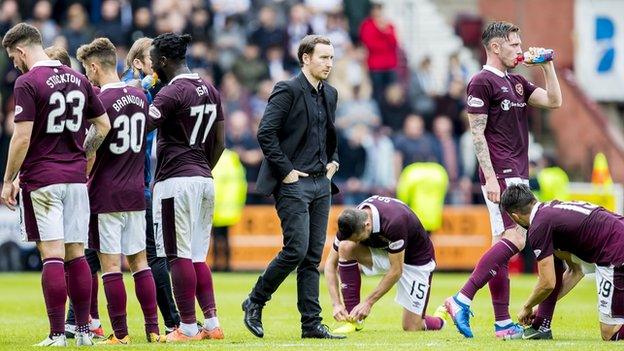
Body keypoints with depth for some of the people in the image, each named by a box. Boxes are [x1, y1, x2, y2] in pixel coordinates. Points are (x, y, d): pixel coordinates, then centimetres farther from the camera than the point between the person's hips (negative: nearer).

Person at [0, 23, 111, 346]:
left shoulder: (27, 83, -10)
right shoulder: (78, 80, 9)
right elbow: (103, 126, 14)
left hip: (41, 180, -5)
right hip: (75, 178, 6)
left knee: (52, 255, -6)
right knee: (75, 254, 9)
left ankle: (57, 334, -8)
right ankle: (84, 331, 9)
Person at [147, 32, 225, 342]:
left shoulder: (172, 92, -13)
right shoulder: (209, 90, 13)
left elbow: (141, 126, -23)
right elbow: (219, 143, 18)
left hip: (176, 180, -8)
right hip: (204, 180, 8)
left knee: (180, 256, -3)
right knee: (197, 256, 13)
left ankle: (188, 327, -2)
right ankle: (211, 323, 9)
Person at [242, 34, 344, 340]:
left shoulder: (329, 94, 15)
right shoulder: (288, 91, -10)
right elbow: (265, 133, -16)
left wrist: (333, 161, 14)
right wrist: (285, 171, -15)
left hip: (321, 183, 7)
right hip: (293, 184, -7)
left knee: (313, 256, 5)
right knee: (296, 250, -13)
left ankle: (311, 324, 6)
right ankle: (255, 302, 5)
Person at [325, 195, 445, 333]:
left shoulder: (393, 222, -38)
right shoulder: (351, 222, -21)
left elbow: (396, 271, -29)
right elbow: (331, 263, -12)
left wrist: (368, 302, -25)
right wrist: (336, 304, -22)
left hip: (417, 259, -5)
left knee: (411, 328, -10)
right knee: (345, 247, -23)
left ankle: (441, 317, 27)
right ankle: (353, 319, -14)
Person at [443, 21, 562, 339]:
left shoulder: (516, 83, 18)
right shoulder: (482, 82, -9)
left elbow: (554, 101, 16)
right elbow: (477, 134, -13)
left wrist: (547, 65, 10)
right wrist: (490, 177, -19)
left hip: (517, 174, 9)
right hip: (501, 175, -9)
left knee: (502, 243, 7)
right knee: (516, 237, -18)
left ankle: (502, 323, 7)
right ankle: (462, 300, -19)